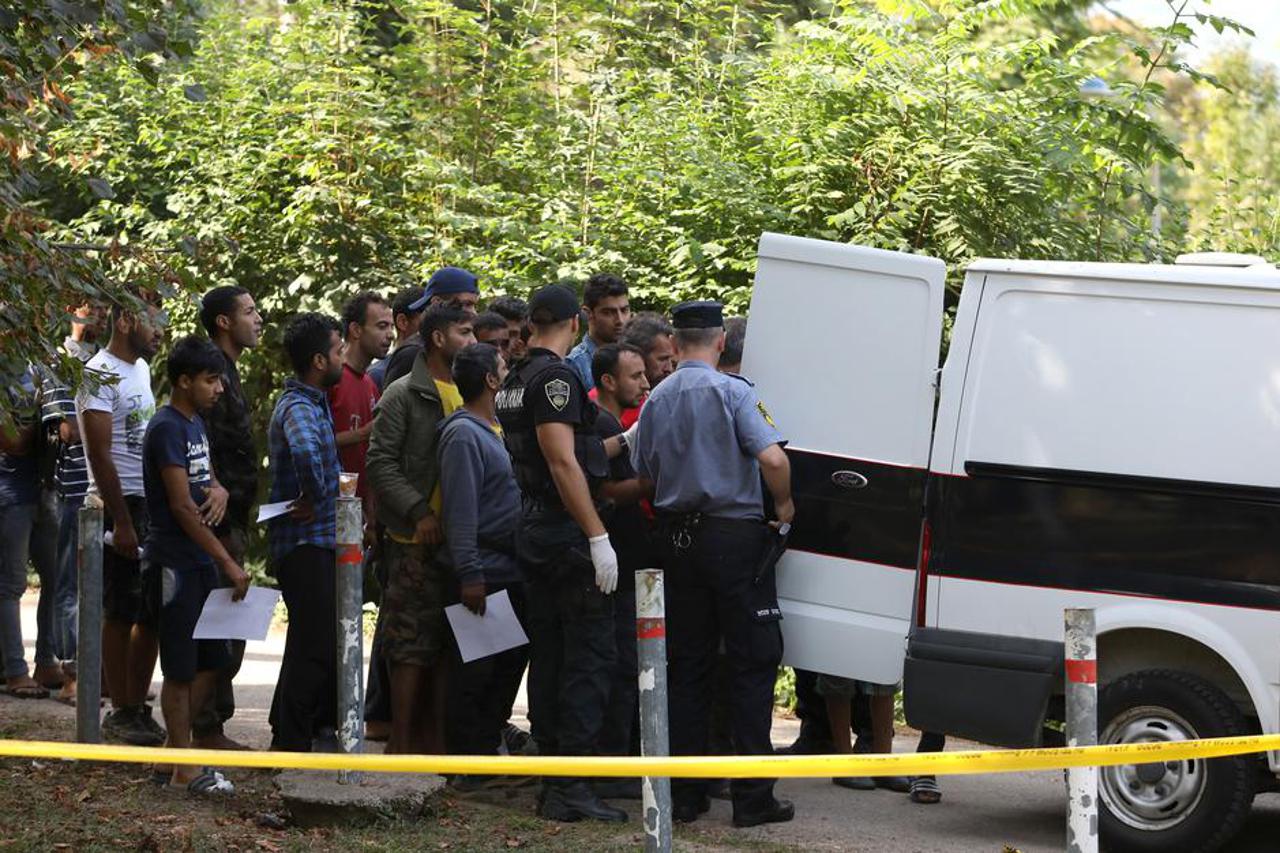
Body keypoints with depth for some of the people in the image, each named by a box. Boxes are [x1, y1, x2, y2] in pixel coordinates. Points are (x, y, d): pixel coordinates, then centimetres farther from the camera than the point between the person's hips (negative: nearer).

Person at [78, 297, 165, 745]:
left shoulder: (141, 369, 15)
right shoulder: (100, 375, -12)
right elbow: (100, 455, -16)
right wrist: (121, 522, -19)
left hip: (153, 505, 8)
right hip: (121, 505, -8)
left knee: (154, 612, 9)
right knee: (121, 612, -3)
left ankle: (138, 707, 16)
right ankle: (120, 712, 5)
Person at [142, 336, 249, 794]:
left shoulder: (195, 424, 13)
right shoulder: (167, 428, -14)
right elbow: (182, 505, -19)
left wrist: (219, 490, -4)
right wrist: (229, 563, -20)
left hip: (200, 562, 9)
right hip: (175, 562, -9)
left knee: (213, 661, 11)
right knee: (181, 669, -2)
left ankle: (171, 756, 19)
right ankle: (184, 769, 4)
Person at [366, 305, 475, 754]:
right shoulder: (405, 394, -4)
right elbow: (381, 463, -9)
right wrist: (418, 511, -17)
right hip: (418, 542, -6)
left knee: (450, 646, 8)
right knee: (413, 646, -5)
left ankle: (437, 738, 15)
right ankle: (402, 742, 0)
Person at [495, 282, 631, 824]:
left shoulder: (514, 382, 16)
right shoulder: (555, 377, -14)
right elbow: (563, 463, -21)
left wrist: (621, 444, 33)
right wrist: (598, 537, -22)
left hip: (533, 530, 10)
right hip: (567, 531, -10)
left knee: (549, 654, 12)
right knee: (590, 654, -8)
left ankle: (552, 779, 15)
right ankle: (572, 787, -12)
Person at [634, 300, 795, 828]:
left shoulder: (656, 401, 8)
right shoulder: (732, 392, -9)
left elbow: (644, 475, 13)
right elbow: (772, 458, -20)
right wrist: (784, 505, -3)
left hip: (677, 539, 5)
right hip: (733, 535, -5)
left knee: (687, 666, 11)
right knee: (752, 664, 0)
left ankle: (685, 794, 10)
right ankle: (752, 796, -4)